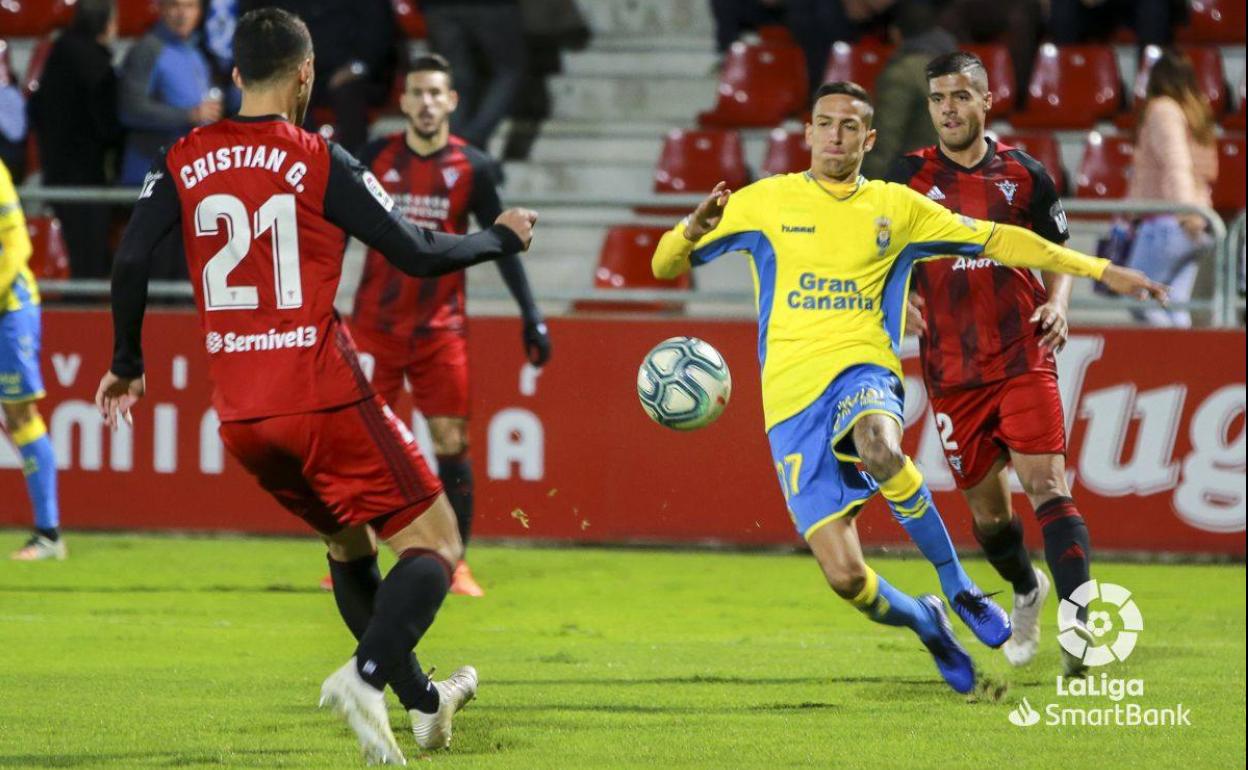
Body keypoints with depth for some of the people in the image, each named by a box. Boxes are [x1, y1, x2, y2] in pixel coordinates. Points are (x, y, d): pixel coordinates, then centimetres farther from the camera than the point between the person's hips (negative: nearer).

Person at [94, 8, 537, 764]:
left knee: (350, 545, 26)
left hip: (241, 416, 6)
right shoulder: (320, 162, -7)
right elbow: (415, 252, -5)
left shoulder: (185, 162, 5)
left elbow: (131, 260, 1)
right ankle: (366, 676, -26)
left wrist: (127, 363, 16)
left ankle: (423, 701, 34)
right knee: (435, 544, -1)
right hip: (325, 402, -6)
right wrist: (500, 239, 13)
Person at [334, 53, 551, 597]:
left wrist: (532, 317, 0)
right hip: (376, 323, 0)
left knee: (452, 444, -4)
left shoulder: (471, 168, -1)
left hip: (440, 328, 0)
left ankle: (456, 563, 4)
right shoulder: (377, 158, -1)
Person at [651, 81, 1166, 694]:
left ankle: (957, 588, -16)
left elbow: (997, 241, 17)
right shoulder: (766, 202, 8)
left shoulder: (895, 207, 11)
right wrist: (694, 228, -15)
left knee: (880, 451, -40)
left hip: (862, 373, 0)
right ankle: (924, 622, 23)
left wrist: (1100, 270, 15)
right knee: (844, 575, -12)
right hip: (791, 400, 0)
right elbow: (666, 264, 8)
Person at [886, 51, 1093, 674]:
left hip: (1024, 359, -1)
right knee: (985, 506, 8)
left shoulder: (1025, 175, 4)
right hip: (952, 371, 1)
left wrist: (1057, 304, -5)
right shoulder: (909, 177, 3)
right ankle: (1026, 592, 38)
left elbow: (1058, 254, 14)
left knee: (1047, 484, -16)